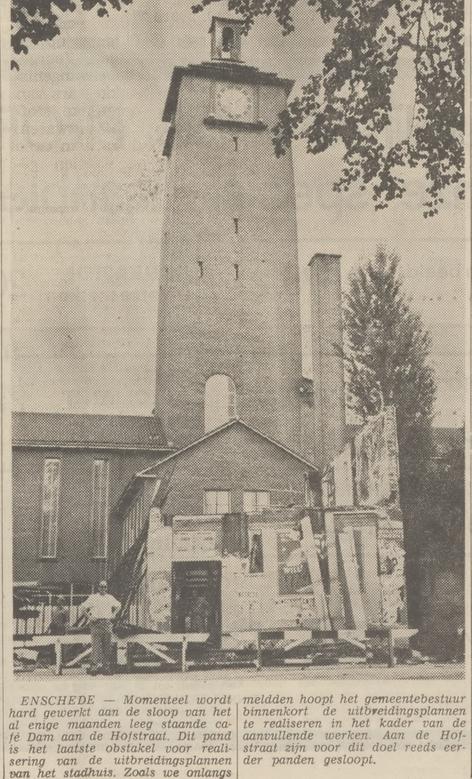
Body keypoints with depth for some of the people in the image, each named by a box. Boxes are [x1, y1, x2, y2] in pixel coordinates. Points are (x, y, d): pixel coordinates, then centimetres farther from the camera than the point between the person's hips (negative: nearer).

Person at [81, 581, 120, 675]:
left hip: (108, 623, 4)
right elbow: (83, 608, 3)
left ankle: (106, 666, 8)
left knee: (107, 645, 3)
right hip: (96, 622, -3)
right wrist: (89, 616, -6)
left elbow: (118, 605, 30)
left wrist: (114, 614, 17)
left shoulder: (110, 597, 14)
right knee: (96, 644, -11)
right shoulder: (93, 597, 3)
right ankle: (95, 664, -13)